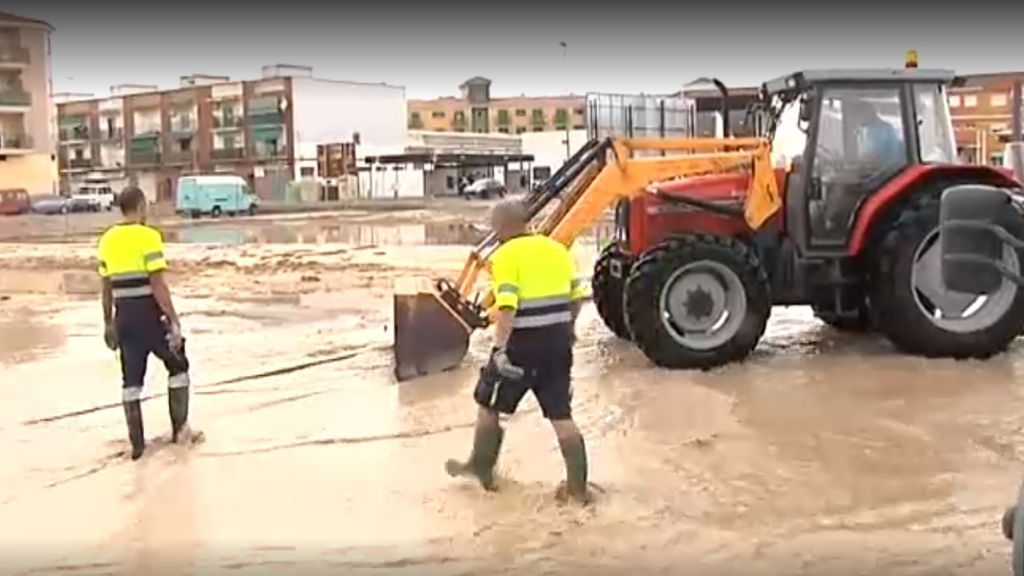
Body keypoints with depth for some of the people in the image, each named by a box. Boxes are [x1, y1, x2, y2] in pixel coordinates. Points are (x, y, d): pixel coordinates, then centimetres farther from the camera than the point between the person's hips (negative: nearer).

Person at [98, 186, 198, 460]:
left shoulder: (107, 240, 7)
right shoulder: (148, 236, -13)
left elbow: (107, 288, 11)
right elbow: (158, 285, -17)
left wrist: (108, 323, 19)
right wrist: (174, 321, -14)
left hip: (124, 316, 6)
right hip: (149, 314, -6)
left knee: (131, 379, 10)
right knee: (178, 365, 14)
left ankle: (137, 443, 13)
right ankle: (179, 429, 16)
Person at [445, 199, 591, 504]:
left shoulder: (506, 256, -11)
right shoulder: (557, 249, 9)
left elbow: (507, 307, -22)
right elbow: (577, 296, 13)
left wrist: (499, 348, -21)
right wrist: (568, 329, 27)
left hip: (523, 342, -6)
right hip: (557, 341, 6)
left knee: (488, 403, 15)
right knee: (561, 413, 10)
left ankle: (482, 468, 27)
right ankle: (577, 485, 9)